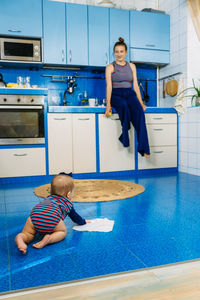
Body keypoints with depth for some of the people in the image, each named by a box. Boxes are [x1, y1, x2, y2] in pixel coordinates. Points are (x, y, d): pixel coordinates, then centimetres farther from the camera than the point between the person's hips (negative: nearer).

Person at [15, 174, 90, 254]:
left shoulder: (48, 198, 42)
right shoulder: (68, 203, 30)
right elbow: (75, 217, 44)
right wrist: (84, 221, 65)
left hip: (34, 215, 4)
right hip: (52, 218, -4)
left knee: (28, 234, 16)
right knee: (63, 231, 16)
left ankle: (20, 238, -20)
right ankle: (49, 239, -15)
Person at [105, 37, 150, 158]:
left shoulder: (132, 66, 18)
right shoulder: (110, 67, 8)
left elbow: (135, 85, 15)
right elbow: (109, 86, -2)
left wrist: (141, 102, 6)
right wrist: (108, 105, -14)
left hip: (129, 93, 2)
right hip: (116, 94, -2)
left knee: (139, 110, -31)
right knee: (124, 105, -40)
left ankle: (143, 147, -36)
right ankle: (125, 136, -33)